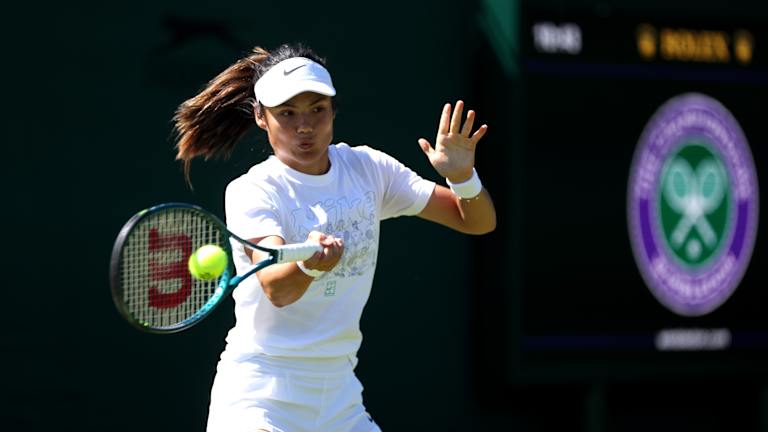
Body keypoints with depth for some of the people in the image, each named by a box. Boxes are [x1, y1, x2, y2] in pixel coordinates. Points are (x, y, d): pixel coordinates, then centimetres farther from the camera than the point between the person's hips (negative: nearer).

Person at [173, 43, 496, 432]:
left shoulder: (366, 168, 3)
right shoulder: (251, 192, -12)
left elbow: (478, 222, 6)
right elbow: (276, 289, -29)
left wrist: (462, 177, -15)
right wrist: (309, 264, -51)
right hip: (259, 396, -6)